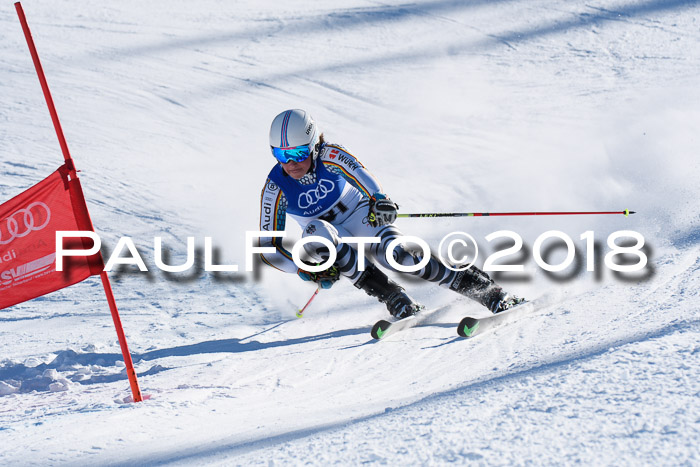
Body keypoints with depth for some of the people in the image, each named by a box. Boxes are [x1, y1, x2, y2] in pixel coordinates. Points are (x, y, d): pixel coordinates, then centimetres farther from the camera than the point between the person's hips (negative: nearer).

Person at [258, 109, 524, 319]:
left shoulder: (329, 156, -21)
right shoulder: (275, 188, -18)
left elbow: (358, 173, -40)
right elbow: (268, 247, -14)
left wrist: (378, 198, -60)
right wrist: (304, 270, -27)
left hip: (361, 216, -1)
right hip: (332, 238, 2)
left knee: (396, 254, -31)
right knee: (315, 231, -33)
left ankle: (489, 292, -25)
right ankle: (395, 300, -31)